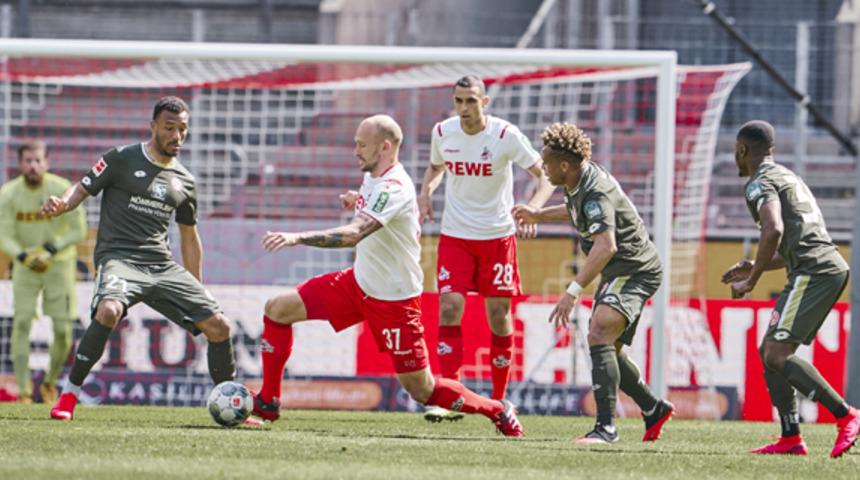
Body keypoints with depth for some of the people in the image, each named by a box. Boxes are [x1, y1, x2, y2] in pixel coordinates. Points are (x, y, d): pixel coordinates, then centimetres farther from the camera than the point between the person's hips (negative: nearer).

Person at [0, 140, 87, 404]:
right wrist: (25, 257, -29)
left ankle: (50, 382, 22)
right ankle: (23, 392, -8)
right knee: (21, 323, -13)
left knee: (64, 331, -4)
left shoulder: (64, 190, -17)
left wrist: (48, 251, -23)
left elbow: (78, 231, -11)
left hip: (59, 263, -1)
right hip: (25, 266, 1)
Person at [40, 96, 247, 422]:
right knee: (109, 310, -36)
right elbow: (83, 189, 2)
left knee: (218, 325, -4)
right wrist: (61, 205, -22)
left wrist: (197, 292, 24)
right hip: (119, 257, -5)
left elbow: (189, 237, 25)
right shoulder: (122, 159, 2)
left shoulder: (183, 181, 16)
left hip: (163, 266, 5)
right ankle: (69, 394, -21)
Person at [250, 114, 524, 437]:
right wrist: (358, 201, 7)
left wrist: (297, 238, -50)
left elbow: (353, 234, -42)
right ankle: (267, 403, 9)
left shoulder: (392, 189, -27)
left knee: (422, 391, -2)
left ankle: (497, 411, 18)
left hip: (394, 298, -9)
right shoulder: (373, 177, 2)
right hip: (359, 282, 9)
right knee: (278, 309, 0)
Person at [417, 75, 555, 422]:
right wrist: (426, 192, -1)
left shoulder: (506, 135, -12)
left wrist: (531, 211, -26)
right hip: (454, 235, 2)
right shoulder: (442, 132, -2)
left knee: (498, 314, 3)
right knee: (449, 308, -14)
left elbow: (545, 175, -8)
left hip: (497, 235, -2)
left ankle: (499, 400, 17)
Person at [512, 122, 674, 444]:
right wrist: (539, 215, 26)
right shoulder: (580, 183, 5)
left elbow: (606, 246, -39)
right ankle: (654, 409, 35)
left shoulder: (596, 193, -25)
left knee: (599, 335, -26)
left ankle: (606, 427, -32)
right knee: (608, 351, 17)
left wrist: (574, 291, -43)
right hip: (619, 272, 11)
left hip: (634, 270, -11)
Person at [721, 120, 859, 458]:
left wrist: (751, 281, -12)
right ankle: (791, 439, 9)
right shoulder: (788, 177, 29)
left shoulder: (760, 184, -3)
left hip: (813, 272, -10)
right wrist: (754, 268, 31)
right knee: (769, 351, 13)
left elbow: (774, 230, -21)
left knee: (777, 355, -15)